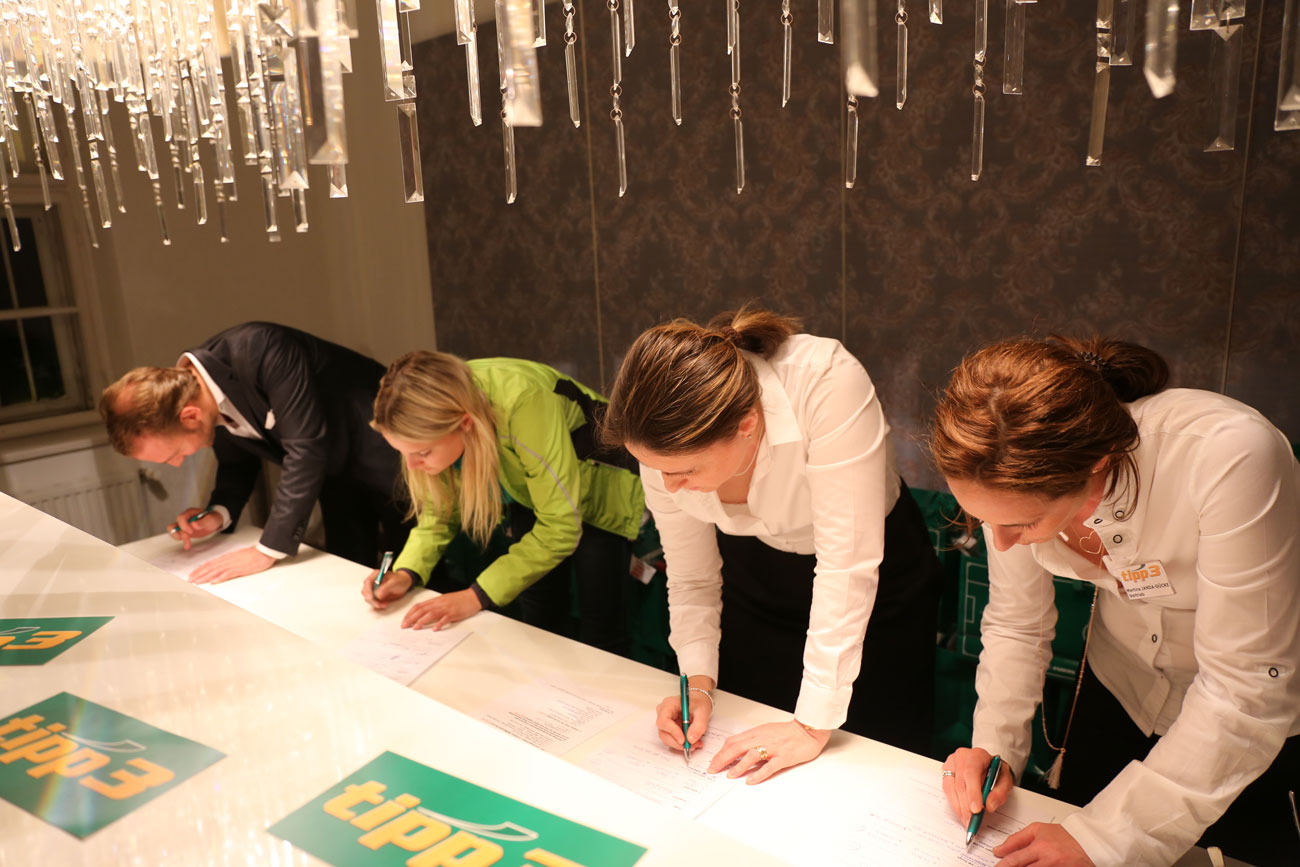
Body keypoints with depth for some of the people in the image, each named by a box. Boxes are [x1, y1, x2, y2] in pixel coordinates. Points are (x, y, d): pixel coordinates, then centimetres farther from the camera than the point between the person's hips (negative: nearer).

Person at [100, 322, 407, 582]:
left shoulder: (260, 350, -34)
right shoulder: (195, 390, -8)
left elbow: (306, 445, -35)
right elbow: (237, 461, 9)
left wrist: (267, 550, -31)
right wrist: (219, 513, -11)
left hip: (386, 460, -7)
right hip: (338, 473, 7)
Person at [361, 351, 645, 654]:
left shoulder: (525, 403, -41)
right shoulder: (434, 408, -22)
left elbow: (559, 528, -34)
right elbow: (438, 509, -6)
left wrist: (476, 596, -34)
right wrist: (406, 572, -22)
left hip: (601, 487, -5)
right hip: (528, 491, 5)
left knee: (599, 628, -3)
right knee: (541, 623, 9)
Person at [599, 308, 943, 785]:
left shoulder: (827, 384, -38)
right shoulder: (667, 442, -23)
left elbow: (847, 565, -36)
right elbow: (692, 578, -9)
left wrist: (814, 724, -32)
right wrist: (699, 681, -22)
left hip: (878, 580, -3)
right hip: (757, 574, 3)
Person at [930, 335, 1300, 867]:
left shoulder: (1230, 458, -39)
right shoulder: (1018, 473, -25)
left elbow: (1247, 691, -34)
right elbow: (1016, 625, -9)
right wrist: (994, 745, -23)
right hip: (1121, 689, 3)